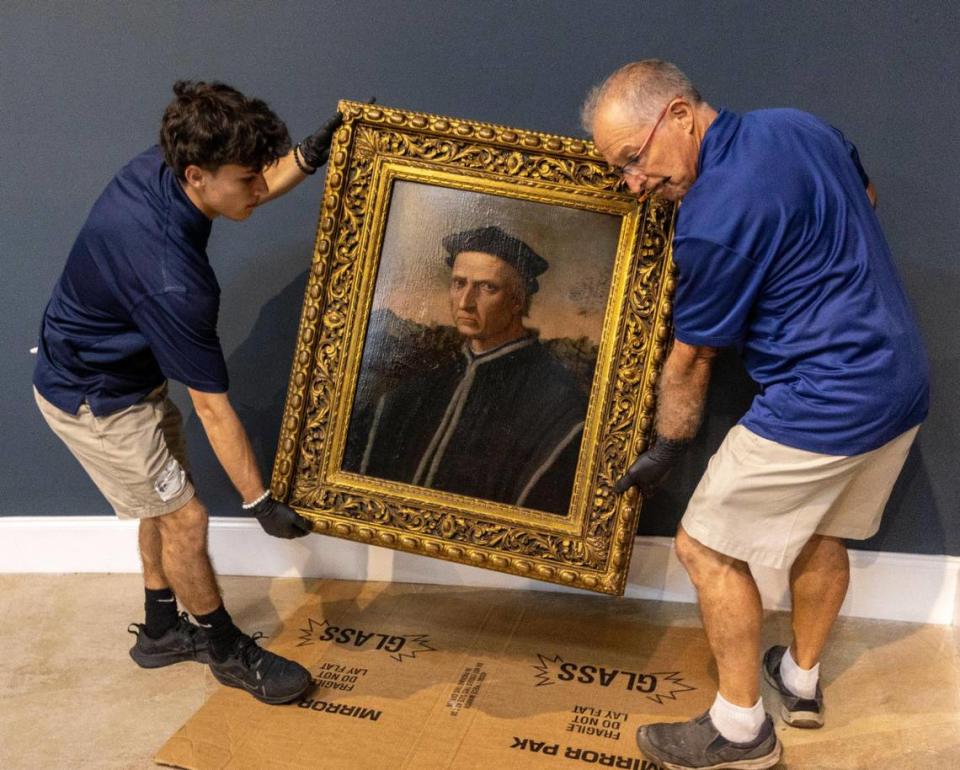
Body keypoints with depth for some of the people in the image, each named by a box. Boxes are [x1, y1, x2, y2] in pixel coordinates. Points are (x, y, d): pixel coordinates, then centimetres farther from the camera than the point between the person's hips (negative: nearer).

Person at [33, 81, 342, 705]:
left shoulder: (160, 166, -15)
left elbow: (250, 193, 7)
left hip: (126, 374, 9)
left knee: (164, 503, 20)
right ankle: (230, 652, 22)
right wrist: (260, 502, -19)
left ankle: (163, 632, 38)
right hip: (94, 400, -9)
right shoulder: (172, 278, -38)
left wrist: (311, 155, -9)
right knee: (185, 519, 1)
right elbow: (212, 407, -29)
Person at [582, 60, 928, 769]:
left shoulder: (713, 219, -21)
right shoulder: (799, 124, 3)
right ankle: (802, 679, 42)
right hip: (903, 385, 10)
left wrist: (665, 451, 7)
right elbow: (866, 199, 23)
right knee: (819, 529, 25)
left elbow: (691, 360, -8)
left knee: (706, 547, 3)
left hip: (824, 406, -9)